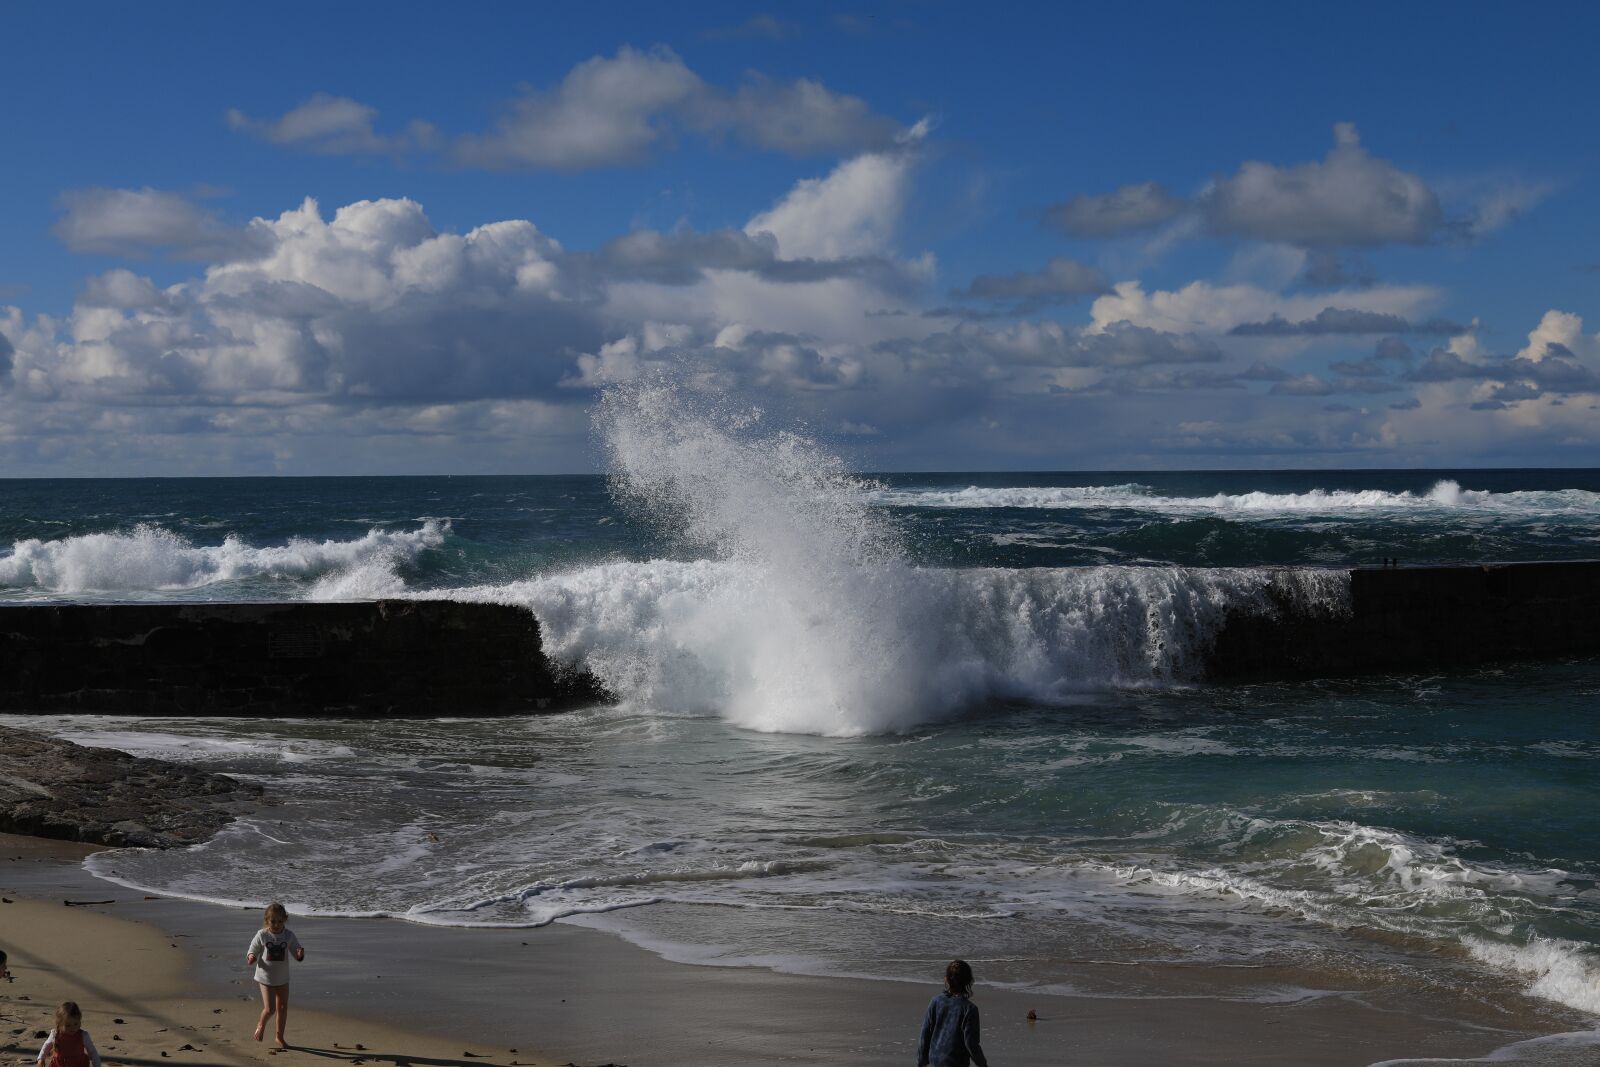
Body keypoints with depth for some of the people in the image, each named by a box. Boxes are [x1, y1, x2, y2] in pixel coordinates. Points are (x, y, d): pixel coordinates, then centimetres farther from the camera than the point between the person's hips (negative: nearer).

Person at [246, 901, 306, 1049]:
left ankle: (280, 1037, 28)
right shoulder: (262, 935, -11)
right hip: (265, 977, -3)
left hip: (282, 978, 3)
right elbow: (251, 954, -4)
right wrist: (251, 959, -28)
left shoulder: (289, 935, -4)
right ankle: (261, 1025, 22)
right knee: (269, 1009, -12)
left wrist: (300, 954, -21)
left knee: (283, 1008, 10)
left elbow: (297, 954, 3)